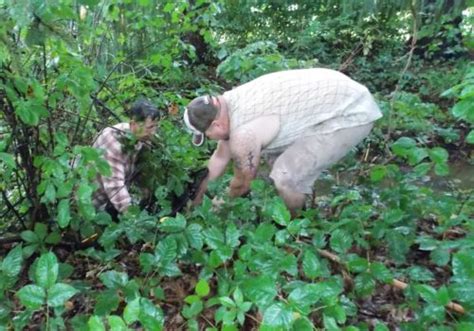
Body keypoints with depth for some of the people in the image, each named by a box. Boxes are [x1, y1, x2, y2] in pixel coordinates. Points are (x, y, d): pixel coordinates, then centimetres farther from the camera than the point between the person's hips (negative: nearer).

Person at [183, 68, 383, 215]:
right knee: (271, 147, 18)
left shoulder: (243, 134, -25)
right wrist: (198, 197, 23)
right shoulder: (230, 103, 4)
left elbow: (242, 183, -6)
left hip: (351, 113, -10)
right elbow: (220, 157, 15)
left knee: (285, 176, -17)